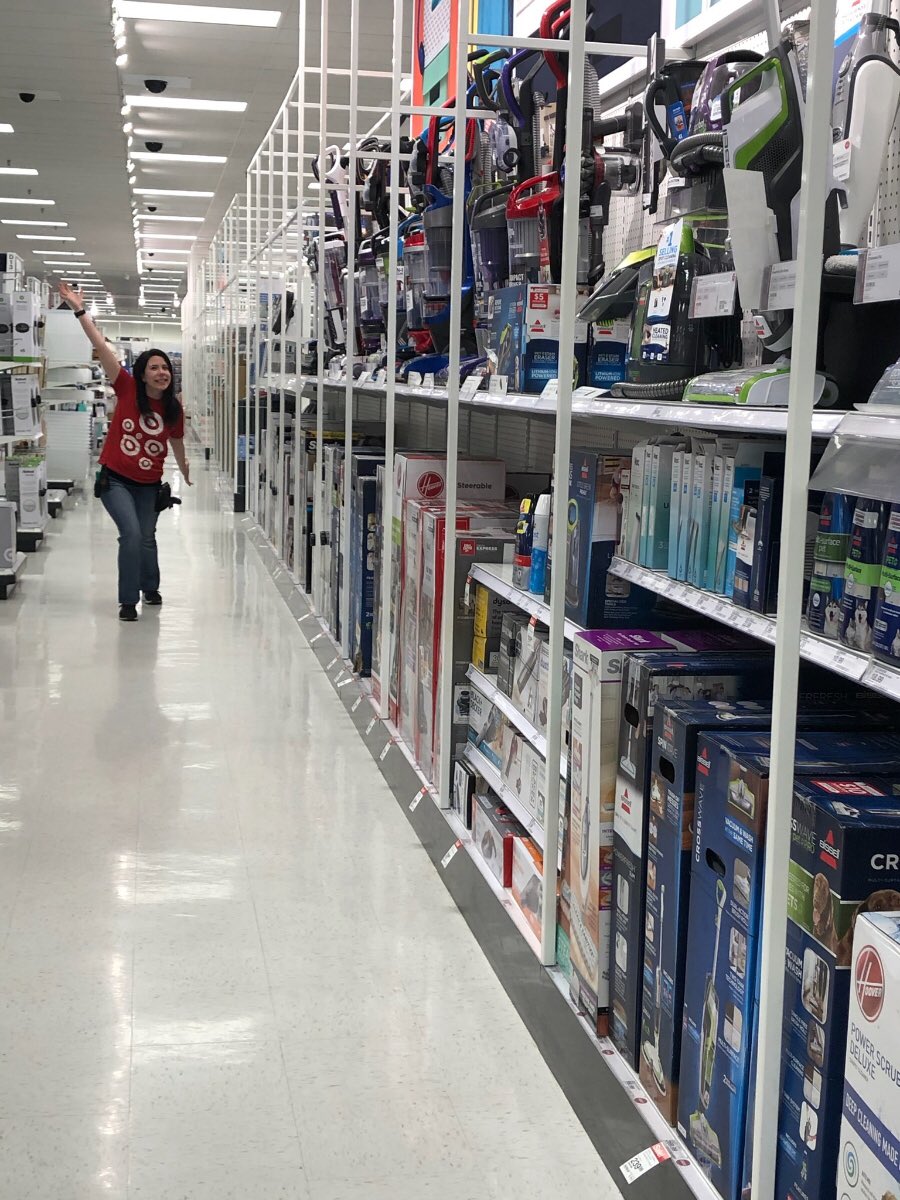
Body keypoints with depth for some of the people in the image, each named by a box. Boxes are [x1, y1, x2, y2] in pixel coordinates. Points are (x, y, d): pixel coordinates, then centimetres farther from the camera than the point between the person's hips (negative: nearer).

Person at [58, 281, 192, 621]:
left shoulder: (174, 409, -5)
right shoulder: (127, 390, -12)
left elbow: (177, 444, 13)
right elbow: (102, 348, -20)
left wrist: (185, 473, 27)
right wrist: (80, 312, -26)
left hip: (149, 484, 3)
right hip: (116, 479, -3)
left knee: (146, 538, 15)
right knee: (131, 533, -17)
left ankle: (150, 587, 43)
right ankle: (128, 601, -5)